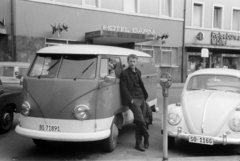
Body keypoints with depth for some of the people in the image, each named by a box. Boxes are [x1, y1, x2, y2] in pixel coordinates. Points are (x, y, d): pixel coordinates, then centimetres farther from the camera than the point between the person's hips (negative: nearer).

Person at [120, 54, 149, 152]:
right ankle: (146, 137, 8)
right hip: (133, 100, -6)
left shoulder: (138, 72, 17)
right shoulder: (124, 74, -4)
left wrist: (145, 96, 11)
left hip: (141, 99, 7)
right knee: (140, 120, -18)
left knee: (139, 122, 8)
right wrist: (131, 99, -15)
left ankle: (138, 144, 15)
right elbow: (124, 89, -9)